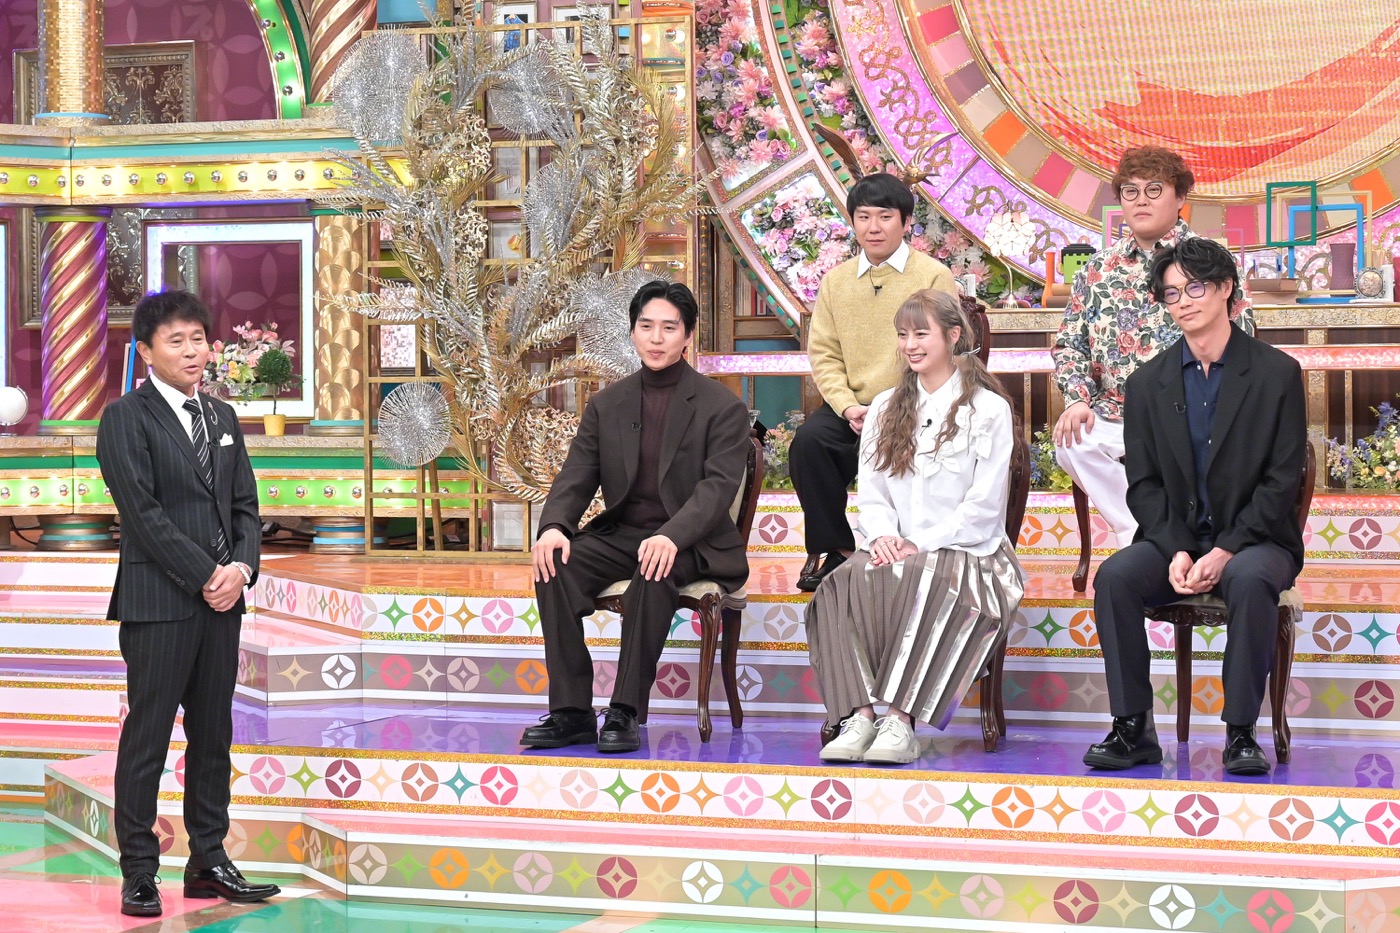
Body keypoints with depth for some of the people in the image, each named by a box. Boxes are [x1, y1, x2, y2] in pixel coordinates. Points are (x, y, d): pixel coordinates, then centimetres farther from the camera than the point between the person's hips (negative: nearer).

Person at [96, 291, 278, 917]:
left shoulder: (221, 418, 16)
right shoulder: (126, 419, -5)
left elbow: (245, 505, 14)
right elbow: (143, 511, -12)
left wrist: (242, 567, -5)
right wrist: (204, 575, -14)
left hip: (222, 596, 7)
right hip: (158, 600, -6)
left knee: (213, 734, 10)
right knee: (147, 736, -2)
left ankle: (209, 862, 17)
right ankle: (138, 874, 4)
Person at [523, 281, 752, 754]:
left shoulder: (721, 406, -1)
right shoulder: (607, 404, 13)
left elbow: (718, 486, -13)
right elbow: (576, 475, 5)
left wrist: (671, 536, -33)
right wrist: (554, 527, -18)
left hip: (690, 542, -4)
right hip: (620, 533, 4)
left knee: (654, 573, -38)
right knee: (555, 567, -25)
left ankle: (626, 713, -30)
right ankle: (571, 713, -21)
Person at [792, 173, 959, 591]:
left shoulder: (934, 277, -1)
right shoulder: (836, 281, 12)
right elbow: (823, 353, 7)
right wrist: (848, 407, -10)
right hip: (851, 405, 4)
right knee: (809, 440, -25)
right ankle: (837, 548, -7)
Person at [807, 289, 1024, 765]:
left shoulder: (988, 409, 3)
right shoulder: (885, 408, 20)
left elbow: (983, 504, -5)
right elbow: (870, 489, 14)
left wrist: (920, 545, -14)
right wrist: (882, 536, -8)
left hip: (964, 553, -4)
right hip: (895, 550, 4)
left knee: (915, 578, -38)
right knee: (846, 580, -29)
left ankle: (900, 720, -39)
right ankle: (860, 716, -36)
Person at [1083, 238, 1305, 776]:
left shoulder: (1277, 373, 0)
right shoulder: (1148, 384, 9)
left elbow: (1282, 481, -6)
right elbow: (1143, 484, 5)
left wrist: (1225, 551, -17)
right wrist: (1177, 550, -13)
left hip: (1252, 538, -3)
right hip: (1173, 539, 3)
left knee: (1251, 580, -36)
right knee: (1114, 577, -26)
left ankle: (1241, 733, -25)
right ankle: (1132, 728, -20)